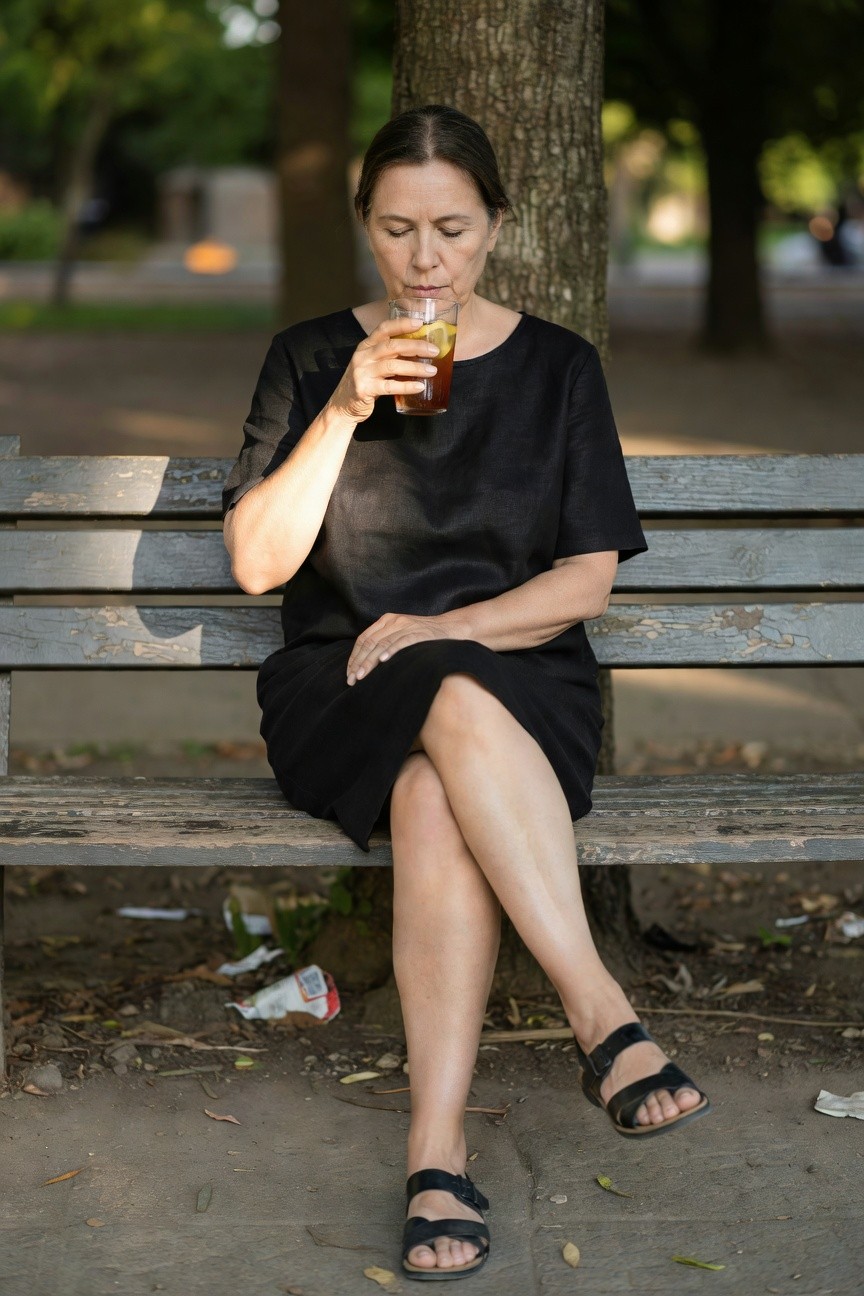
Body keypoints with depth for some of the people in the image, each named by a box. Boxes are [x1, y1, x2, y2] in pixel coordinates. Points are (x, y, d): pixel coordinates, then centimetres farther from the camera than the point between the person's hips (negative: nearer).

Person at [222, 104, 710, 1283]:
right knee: (458, 710, -37)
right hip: (342, 687, 0)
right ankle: (606, 1018, -42)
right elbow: (256, 561, -1)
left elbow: (588, 578, 4)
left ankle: (438, 1149, -43)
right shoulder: (310, 358, 8)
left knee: (435, 800, -36)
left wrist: (446, 628, -12)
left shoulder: (559, 368, 9)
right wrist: (347, 410, -13)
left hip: (520, 677, 0)